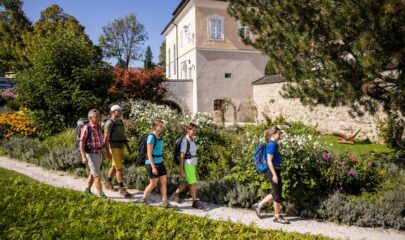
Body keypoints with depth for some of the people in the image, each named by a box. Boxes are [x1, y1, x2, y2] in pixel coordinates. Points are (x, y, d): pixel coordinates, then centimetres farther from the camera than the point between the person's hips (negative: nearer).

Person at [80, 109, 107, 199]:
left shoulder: (99, 127, 4)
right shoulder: (86, 128, -17)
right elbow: (81, 143, -17)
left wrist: (103, 152, 20)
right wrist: (83, 156, -24)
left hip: (99, 154, 7)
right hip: (91, 154, -7)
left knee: (93, 174, 20)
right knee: (97, 175, -7)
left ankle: (87, 189, 38)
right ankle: (101, 194, 2)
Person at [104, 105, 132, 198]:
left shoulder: (120, 122, 10)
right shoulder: (109, 123, -16)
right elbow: (106, 138, -19)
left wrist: (128, 147, 14)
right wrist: (107, 151, -25)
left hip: (120, 147, 9)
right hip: (114, 148, -8)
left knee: (114, 166, 20)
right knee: (120, 168, -7)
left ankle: (108, 183, 38)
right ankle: (122, 189, -1)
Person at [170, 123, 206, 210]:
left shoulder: (192, 140, 9)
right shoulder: (184, 141, -17)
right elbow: (181, 156, -17)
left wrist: (195, 166, 19)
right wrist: (181, 169, -16)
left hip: (192, 164, 9)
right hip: (187, 165, -9)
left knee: (187, 183, 17)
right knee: (193, 183, -2)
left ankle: (175, 195, 32)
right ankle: (195, 202, 10)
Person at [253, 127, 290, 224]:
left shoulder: (273, 144, 13)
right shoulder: (272, 145, -16)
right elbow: (269, 161, -20)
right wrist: (274, 174, -21)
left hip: (276, 171, 10)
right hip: (273, 172, -10)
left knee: (276, 193, 17)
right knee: (277, 194, 1)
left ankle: (259, 205, 24)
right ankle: (277, 216, 14)